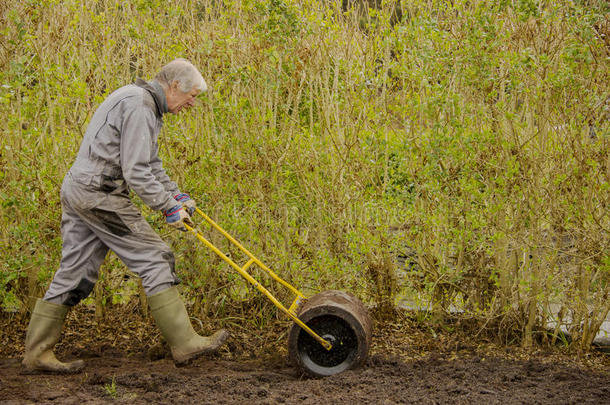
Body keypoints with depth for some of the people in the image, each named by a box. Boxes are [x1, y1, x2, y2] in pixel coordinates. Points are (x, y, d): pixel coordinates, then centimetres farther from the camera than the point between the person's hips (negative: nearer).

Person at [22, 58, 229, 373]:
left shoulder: (148, 106, 19)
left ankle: (38, 352, 14)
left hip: (77, 191, 10)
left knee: (75, 272, 11)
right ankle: (184, 344, 0)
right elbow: (136, 171, -20)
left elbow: (150, 163, 28)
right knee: (154, 258, -5)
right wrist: (168, 206, -12)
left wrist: (176, 195, 20)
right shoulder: (139, 104, -15)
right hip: (99, 194, -10)